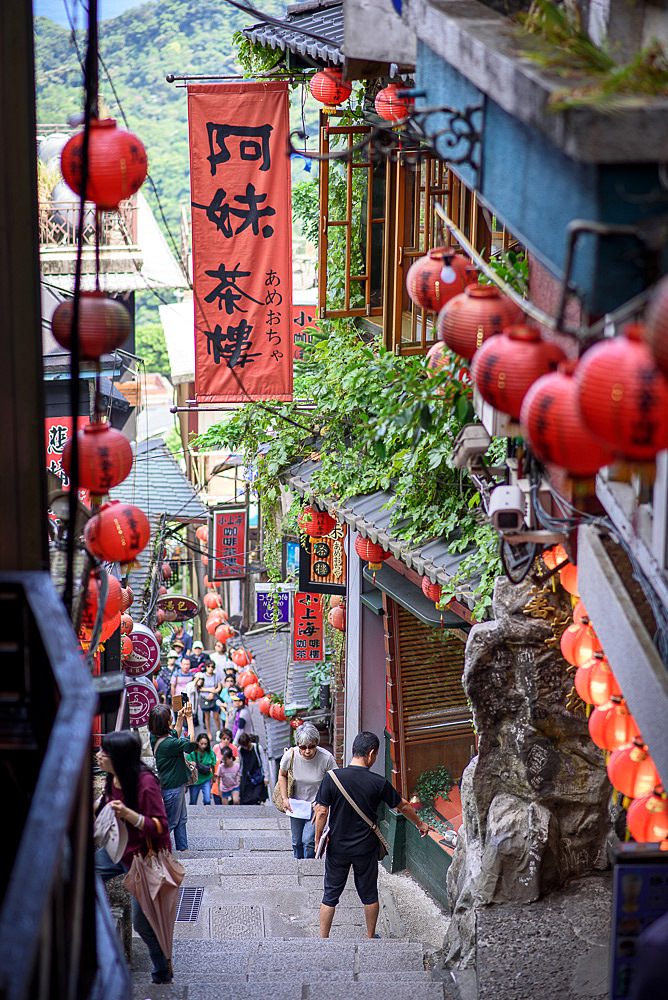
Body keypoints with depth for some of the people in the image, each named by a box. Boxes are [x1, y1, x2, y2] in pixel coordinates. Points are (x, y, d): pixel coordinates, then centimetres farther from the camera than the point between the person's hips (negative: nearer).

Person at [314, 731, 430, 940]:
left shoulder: (332, 777, -14)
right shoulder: (378, 782, -12)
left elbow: (322, 812, -12)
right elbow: (403, 807, 2)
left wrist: (318, 840, 2)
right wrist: (420, 824, 19)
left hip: (337, 848, 0)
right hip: (366, 849, 0)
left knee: (331, 895, 12)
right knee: (369, 894, 18)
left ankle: (323, 940, 18)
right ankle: (370, 938, 30)